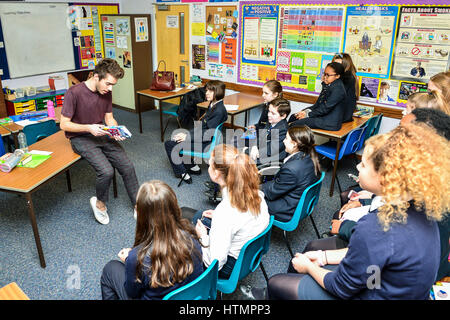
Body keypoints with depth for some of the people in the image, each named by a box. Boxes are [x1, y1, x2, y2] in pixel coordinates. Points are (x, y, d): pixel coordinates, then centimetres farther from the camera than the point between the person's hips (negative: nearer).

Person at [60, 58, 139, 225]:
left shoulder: (106, 93, 0)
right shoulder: (74, 92, -18)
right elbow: (64, 124, -13)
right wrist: (88, 128, -27)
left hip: (101, 134, 6)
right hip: (80, 138, -5)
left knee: (127, 166, -10)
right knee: (106, 170, -26)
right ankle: (99, 203, 3)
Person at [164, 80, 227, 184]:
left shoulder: (219, 111, -25)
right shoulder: (212, 105, 5)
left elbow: (209, 135, -25)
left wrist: (187, 137, -19)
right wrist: (186, 134, 1)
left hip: (206, 144, -10)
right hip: (201, 137, 10)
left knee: (169, 144, -3)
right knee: (174, 139, 22)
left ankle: (183, 174, 10)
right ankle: (193, 167, 24)